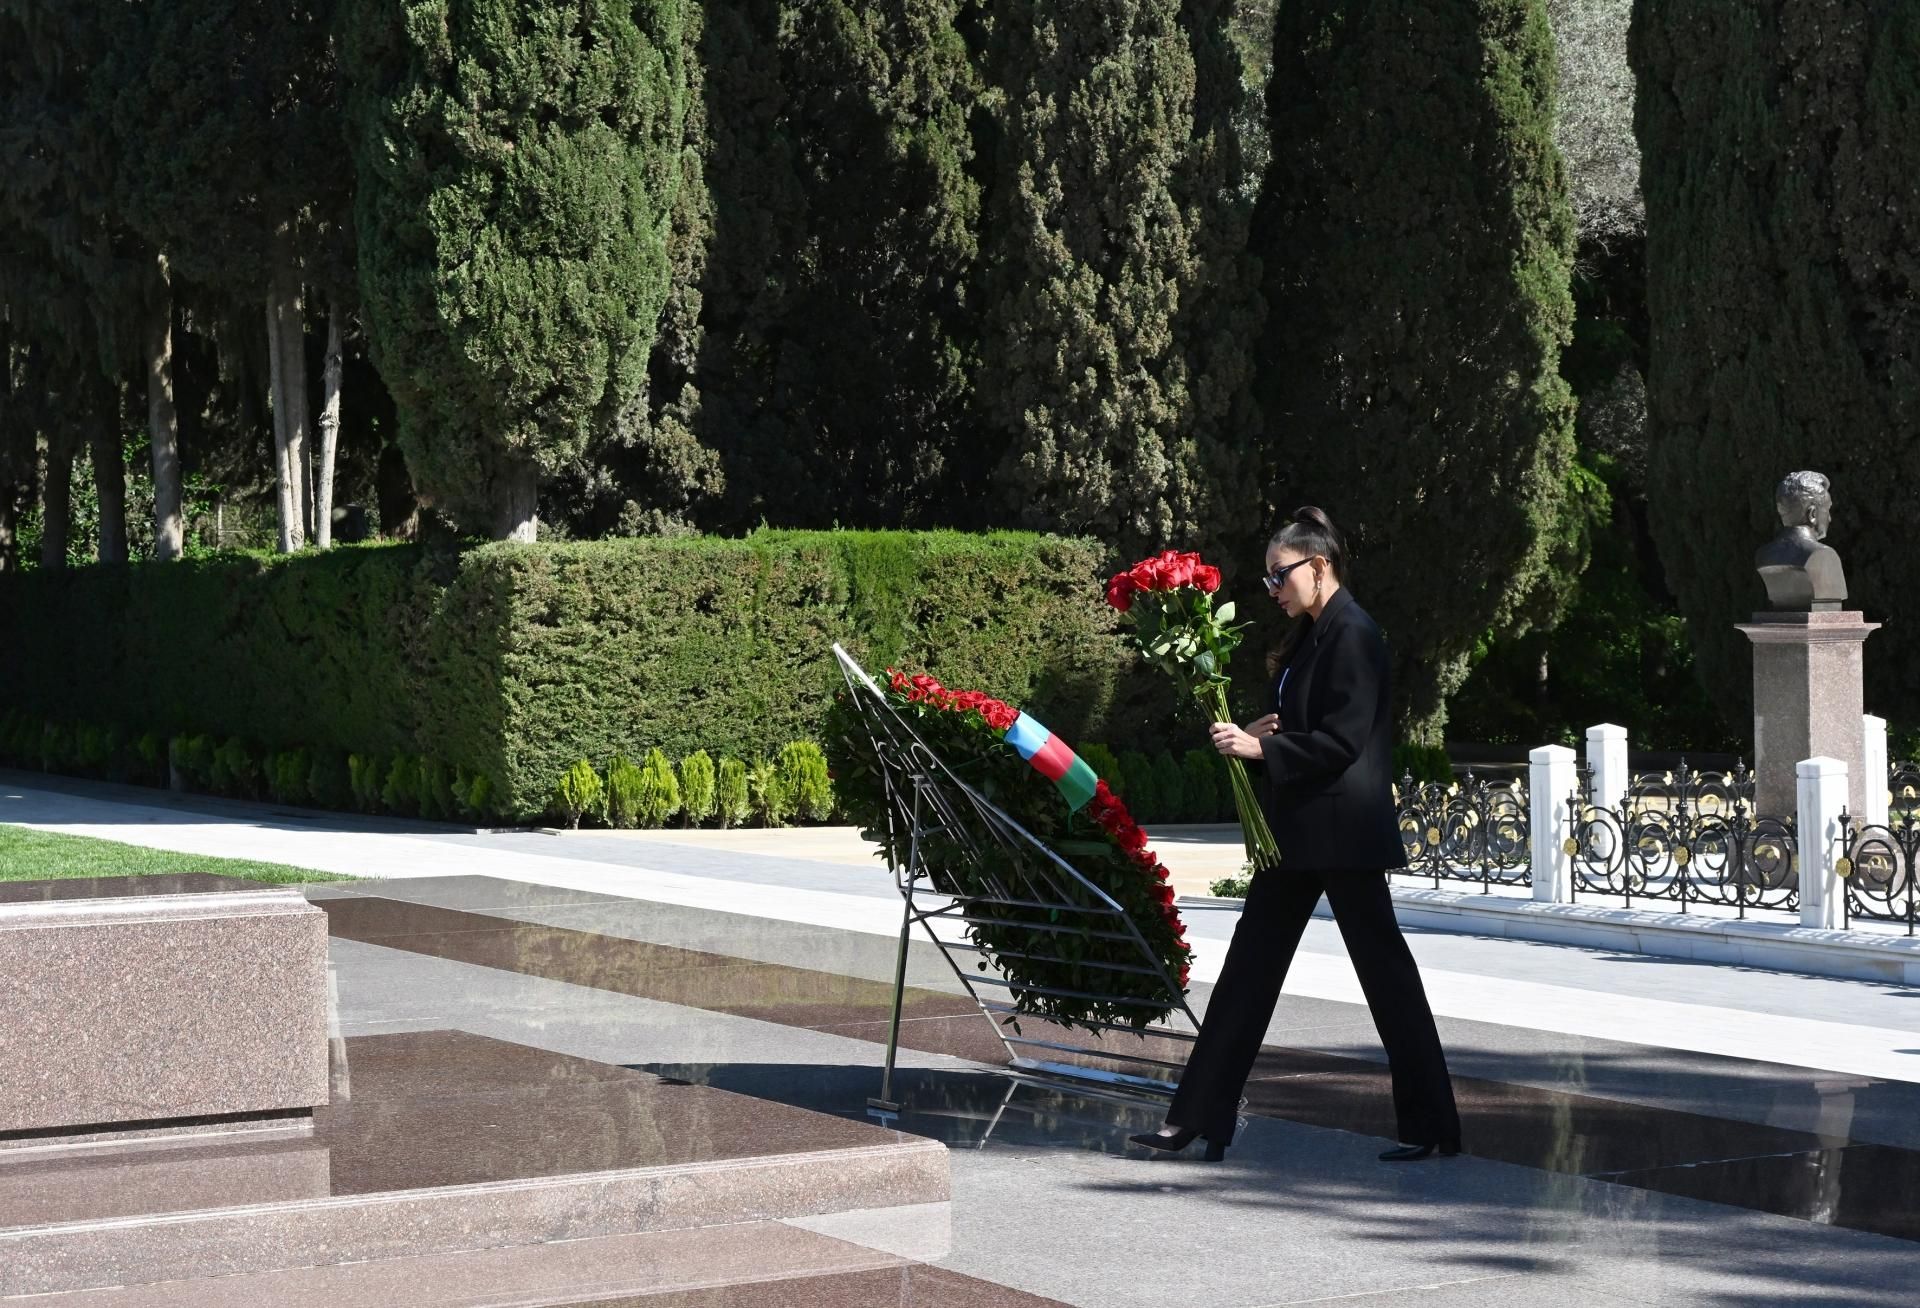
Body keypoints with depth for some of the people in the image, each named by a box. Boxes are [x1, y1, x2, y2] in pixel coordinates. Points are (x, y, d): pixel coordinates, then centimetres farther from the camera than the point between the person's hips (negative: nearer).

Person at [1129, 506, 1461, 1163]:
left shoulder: (1353, 635, -14)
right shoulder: (1310, 636, 14)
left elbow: (1342, 740, -20)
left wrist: (1261, 747, -17)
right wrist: (1258, 732, 3)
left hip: (1344, 831, -10)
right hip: (1299, 831, 10)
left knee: (1382, 964, -2)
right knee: (1251, 962, 8)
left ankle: (1430, 1125, 7)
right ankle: (1196, 1116, 11)